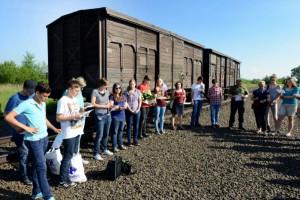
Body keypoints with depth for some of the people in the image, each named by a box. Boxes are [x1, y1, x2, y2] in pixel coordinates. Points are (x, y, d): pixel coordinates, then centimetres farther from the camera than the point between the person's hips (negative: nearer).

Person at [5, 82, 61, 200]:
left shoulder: (43, 104, 9)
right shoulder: (26, 104, -14)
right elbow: (8, 117, -17)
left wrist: (54, 129, 18)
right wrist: (26, 128, -19)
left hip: (44, 138, 8)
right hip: (34, 140, -7)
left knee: (38, 165, 17)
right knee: (42, 167, -3)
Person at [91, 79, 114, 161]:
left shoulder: (107, 92, 10)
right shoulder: (95, 91, -7)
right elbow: (93, 104, -13)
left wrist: (110, 105, -1)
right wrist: (104, 106, -13)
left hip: (107, 115, 6)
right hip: (100, 116, -6)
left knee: (106, 134, 14)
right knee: (99, 134, -5)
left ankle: (105, 149, 30)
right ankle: (96, 153, 4)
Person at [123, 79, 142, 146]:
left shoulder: (138, 91, 5)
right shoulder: (126, 92, -5)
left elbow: (140, 101, 6)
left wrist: (138, 109, -6)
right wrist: (130, 110, -13)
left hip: (137, 111, 3)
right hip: (129, 111, -3)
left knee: (136, 126, 8)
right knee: (129, 126, 3)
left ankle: (135, 140, 20)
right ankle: (129, 141, 12)